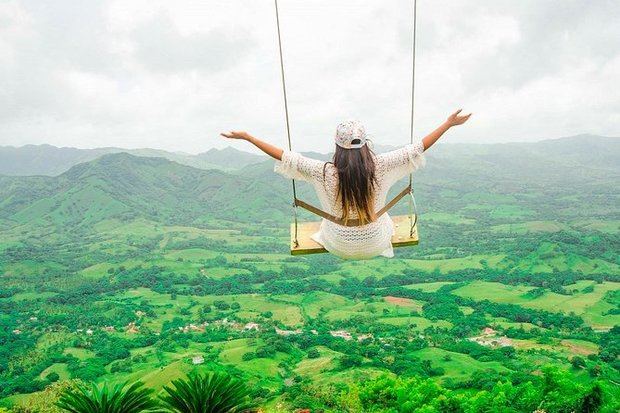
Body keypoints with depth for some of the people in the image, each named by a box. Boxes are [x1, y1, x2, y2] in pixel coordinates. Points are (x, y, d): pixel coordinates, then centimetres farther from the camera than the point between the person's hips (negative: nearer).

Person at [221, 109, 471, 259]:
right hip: (374, 245, 0)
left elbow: (284, 157, -22)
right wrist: (449, 124, -8)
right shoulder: (379, 167, -25)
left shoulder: (325, 173, -26)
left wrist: (246, 137, -15)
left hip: (339, 247, 0)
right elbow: (418, 148, -18)